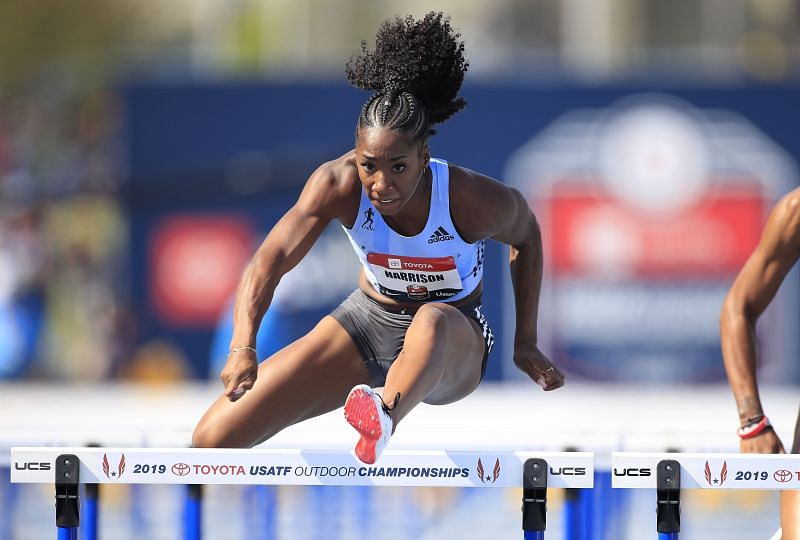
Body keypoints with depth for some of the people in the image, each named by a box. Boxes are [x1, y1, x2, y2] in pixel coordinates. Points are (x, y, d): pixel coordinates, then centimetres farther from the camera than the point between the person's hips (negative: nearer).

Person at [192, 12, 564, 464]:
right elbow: (272, 259, -29)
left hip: (455, 344, -3)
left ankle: (384, 419, -77)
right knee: (214, 439, -10)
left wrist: (526, 343, 2)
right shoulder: (339, 184, -21)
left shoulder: (477, 201, -24)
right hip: (368, 323, 3)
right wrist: (243, 346, -45)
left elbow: (527, 238, -1)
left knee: (431, 322, -46)